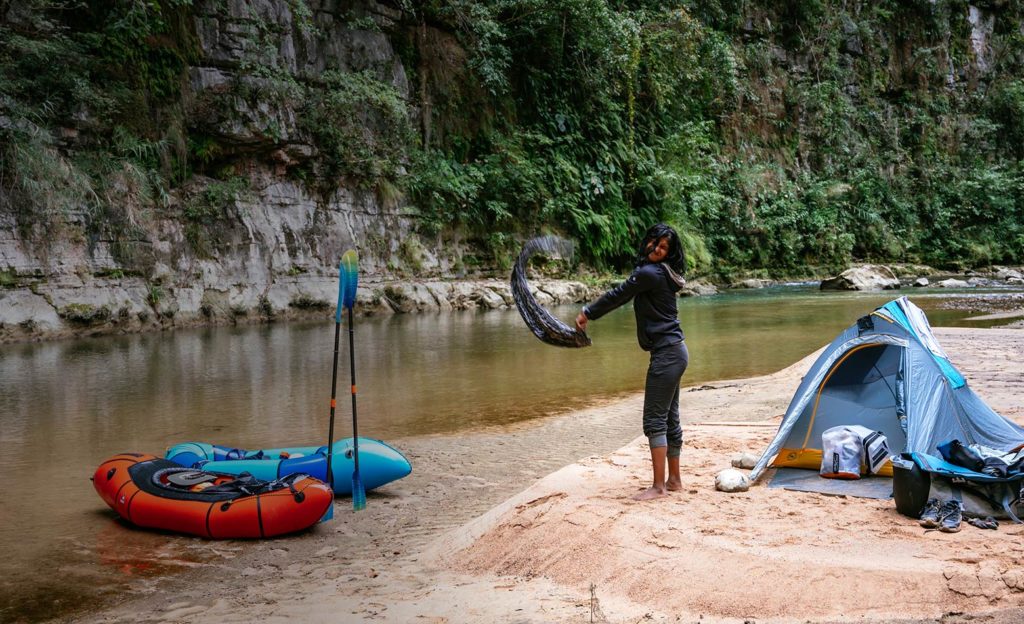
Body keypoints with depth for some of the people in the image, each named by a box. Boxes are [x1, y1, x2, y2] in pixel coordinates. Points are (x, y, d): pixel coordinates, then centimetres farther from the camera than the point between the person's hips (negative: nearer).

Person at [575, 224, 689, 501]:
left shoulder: (648, 273, -15)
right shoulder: (661, 273, 14)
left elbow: (617, 296, -7)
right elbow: (623, 294, 22)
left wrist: (587, 313, 5)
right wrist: (591, 312, 21)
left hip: (667, 353, -10)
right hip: (673, 351, 10)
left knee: (655, 419, -8)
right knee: (669, 418, 14)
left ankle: (658, 486, -5)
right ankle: (674, 479, 22)